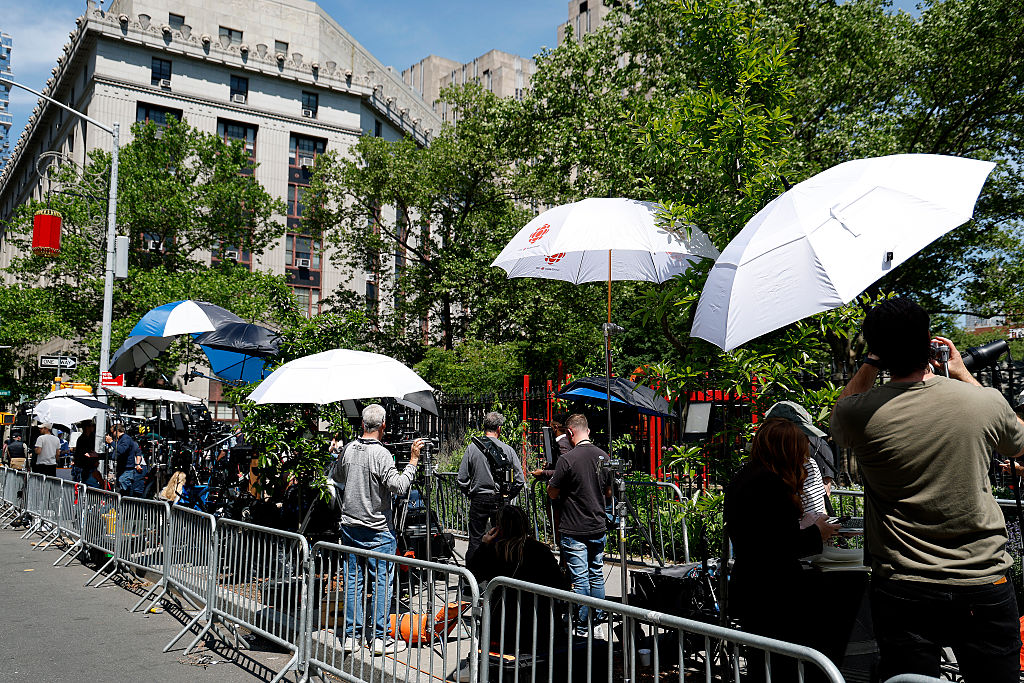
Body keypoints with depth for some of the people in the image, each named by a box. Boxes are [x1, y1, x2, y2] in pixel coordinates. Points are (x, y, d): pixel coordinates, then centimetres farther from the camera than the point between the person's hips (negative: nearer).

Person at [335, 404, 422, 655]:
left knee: (352, 580, 10)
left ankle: (351, 635, 15)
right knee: (382, 582, 2)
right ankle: (379, 638, 5)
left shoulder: (349, 449, 4)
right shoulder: (381, 454, -17)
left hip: (349, 525, 6)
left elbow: (336, 476, 20)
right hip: (377, 530, -6)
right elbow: (399, 486, -23)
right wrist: (413, 460, -17)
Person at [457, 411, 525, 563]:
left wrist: (470, 494, 12)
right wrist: (507, 496, 9)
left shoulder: (472, 448, -4)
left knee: (475, 541, 6)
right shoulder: (508, 450, -4)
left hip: (478, 500, 0)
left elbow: (461, 479, -3)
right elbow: (520, 480, -4)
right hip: (500, 501, 0)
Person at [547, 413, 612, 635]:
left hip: (574, 531, -6)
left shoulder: (567, 459, -17)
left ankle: (582, 627, 7)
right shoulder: (603, 457, 3)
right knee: (597, 575, 16)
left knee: (580, 579, 0)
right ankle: (598, 620, 26)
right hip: (599, 527, 6)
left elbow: (552, 494, -11)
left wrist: (550, 481, 9)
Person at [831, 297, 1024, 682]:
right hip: (985, 584, 1)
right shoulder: (986, 401, -8)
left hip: (901, 590, -1)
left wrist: (871, 363, 9)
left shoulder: (860, 414, -13)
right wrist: (963, 374, 18)